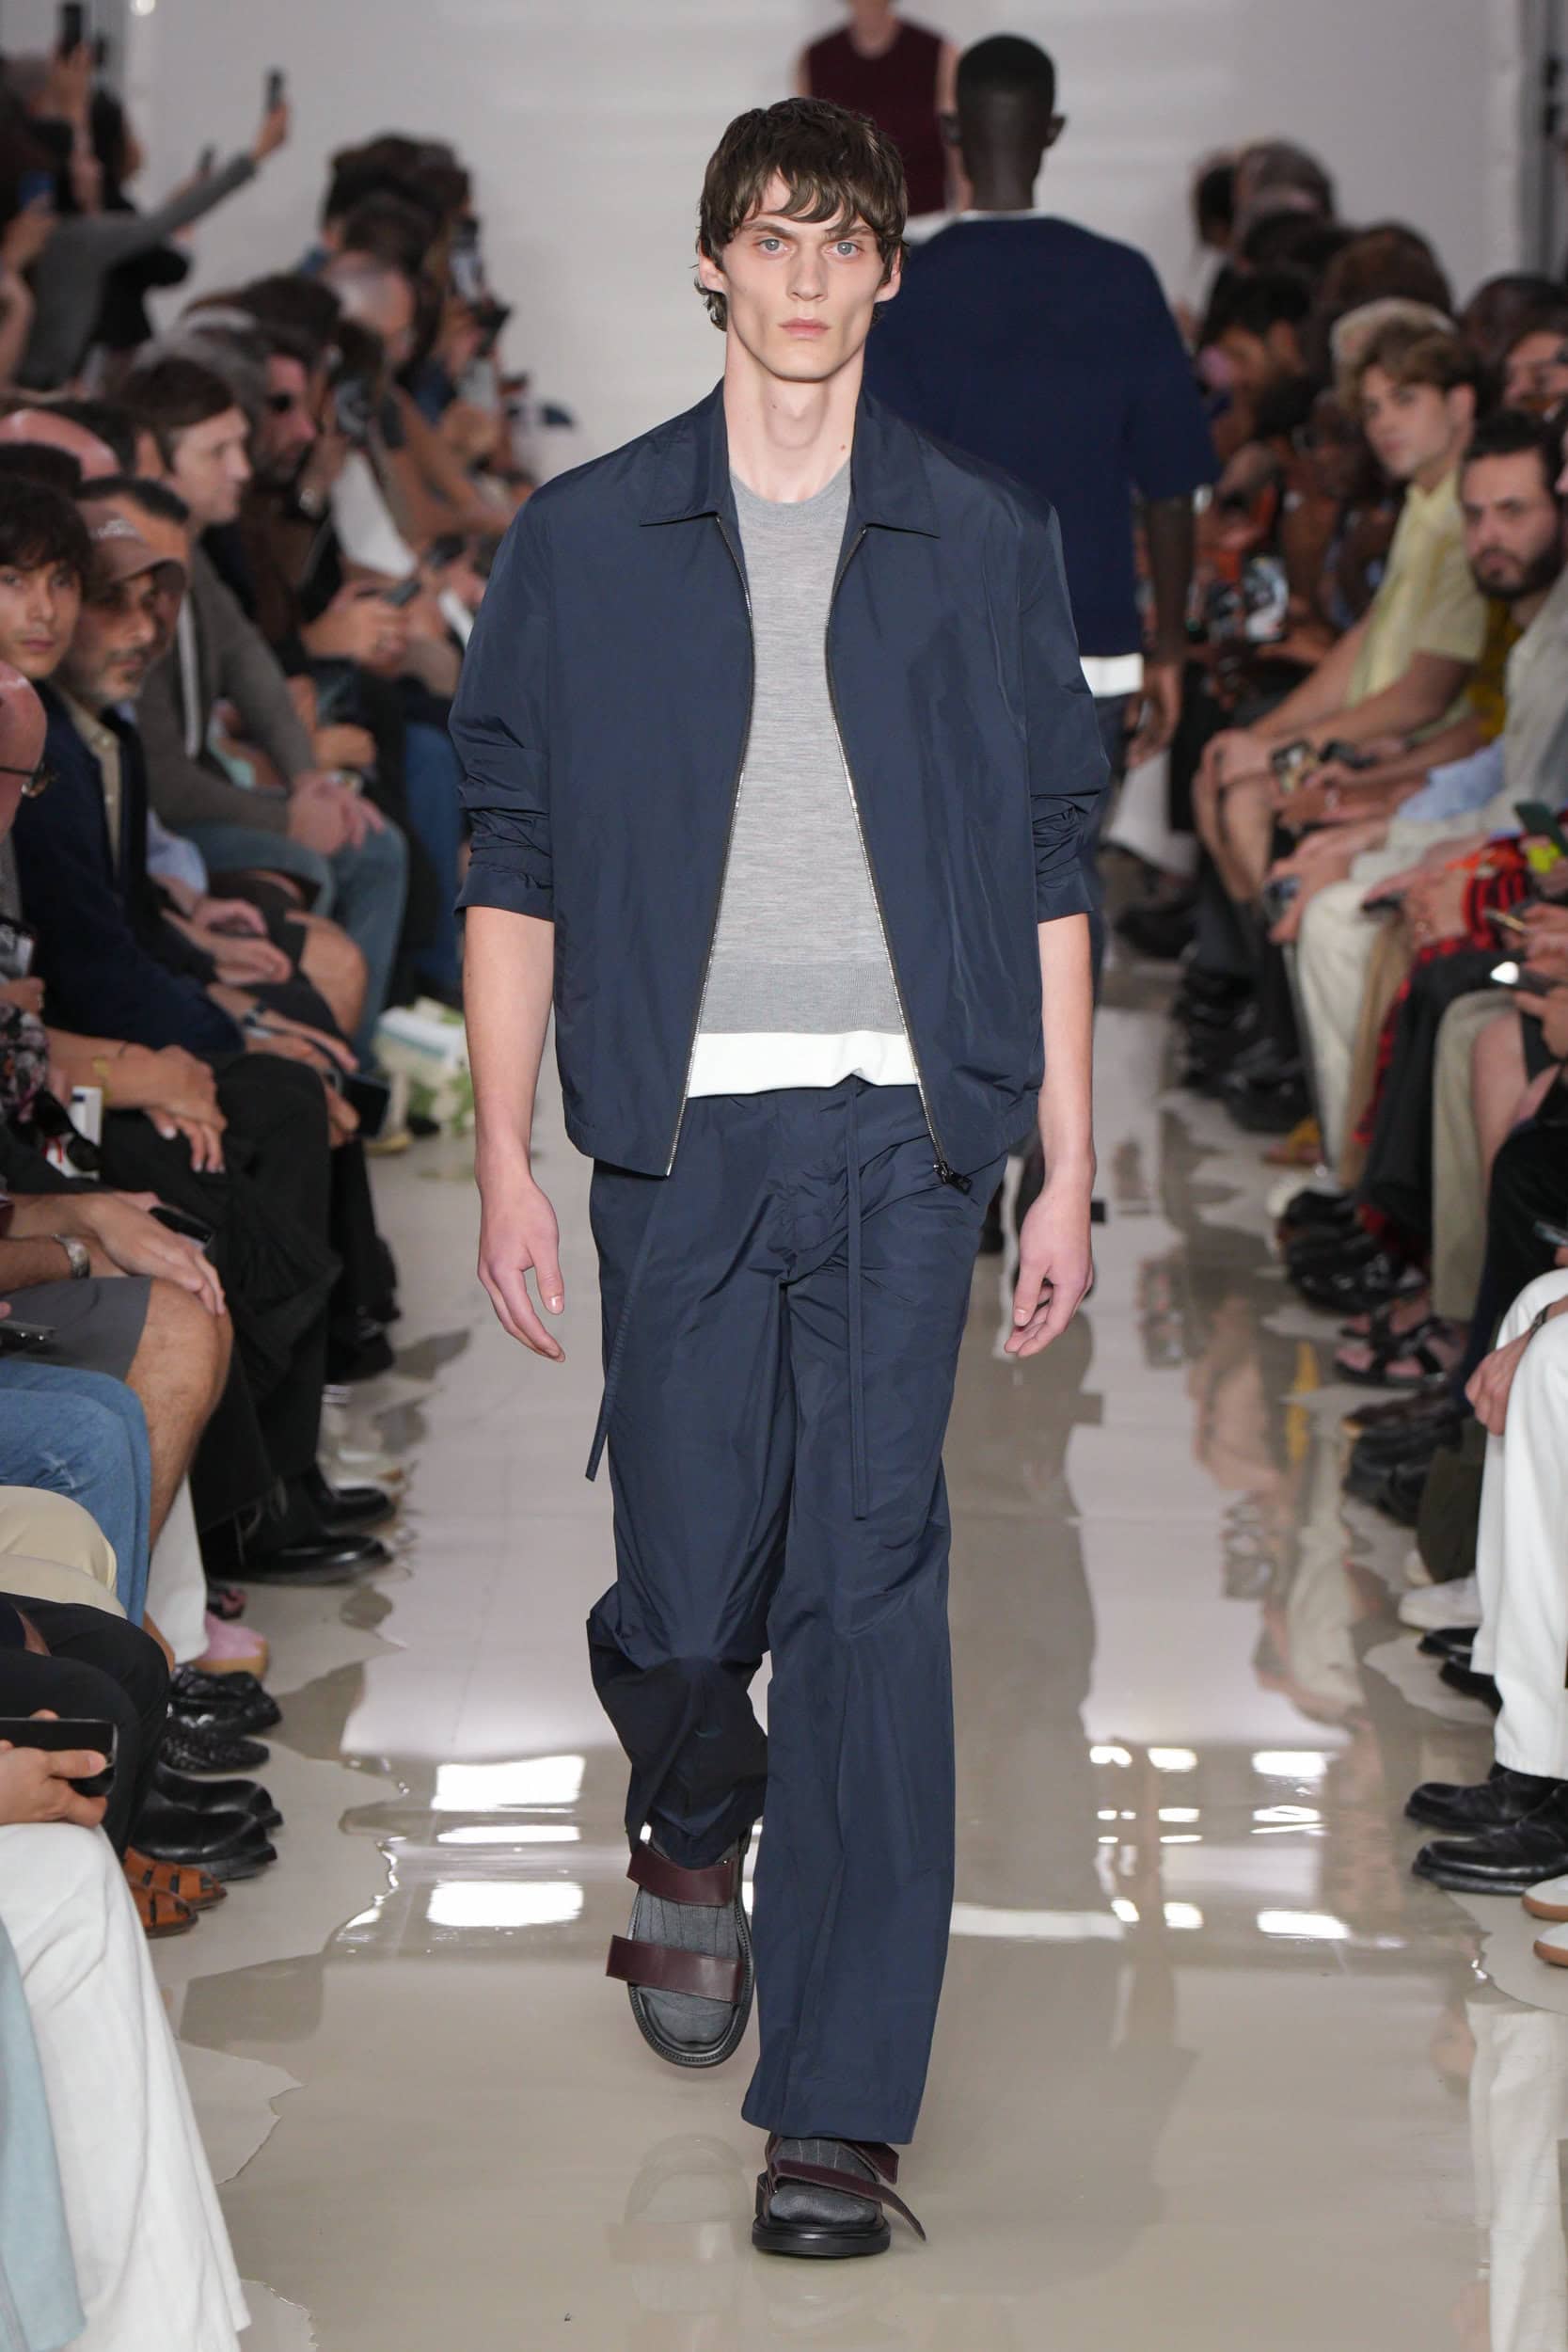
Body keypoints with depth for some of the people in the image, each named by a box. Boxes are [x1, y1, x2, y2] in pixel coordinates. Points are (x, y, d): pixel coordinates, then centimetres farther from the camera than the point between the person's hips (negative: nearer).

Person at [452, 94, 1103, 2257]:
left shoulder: (989, 544, 10)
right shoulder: (584, 543, 9)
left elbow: (1049, 869, 9)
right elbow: (513, 860, 8)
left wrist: (1068, 1171, 5)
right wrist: (505, 1153, 1)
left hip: (905, 1125, 0)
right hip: (683, 1125, 1)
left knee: (871, 1587, -6)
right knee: (686, 1590, 2)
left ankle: (840, 2107, -1)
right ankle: (693, 1828, 39)